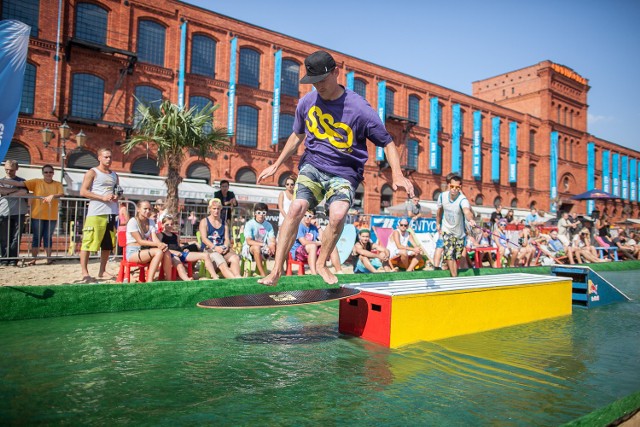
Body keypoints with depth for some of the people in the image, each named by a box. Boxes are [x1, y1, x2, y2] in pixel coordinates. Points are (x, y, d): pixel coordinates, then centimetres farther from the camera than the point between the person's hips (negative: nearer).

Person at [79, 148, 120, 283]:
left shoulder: (114, 175, 19)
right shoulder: (92, 173, 1)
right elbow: (83, 191, -6)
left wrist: (117, 197, 1)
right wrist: (102, 197, -16)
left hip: (111, 212, 6)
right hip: (96, 213, -6)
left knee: (108, 244, 9)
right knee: (88, 242, -5)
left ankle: (102, 271, 18)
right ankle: (84, 272, 1)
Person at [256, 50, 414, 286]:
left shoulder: (359, 107, -13)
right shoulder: (306, 102, 0)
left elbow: (387, 142, -6)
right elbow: (297, 135, 18)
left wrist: (397, 175, -21)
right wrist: (276, 165, 20)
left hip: (344, 172, -2)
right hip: (312, 165, 3)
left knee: (338, 215, -27)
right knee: (296, 208, -21)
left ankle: (321, 263, 0)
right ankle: (276, 271, -13)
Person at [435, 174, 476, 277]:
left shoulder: (462, 200, -29)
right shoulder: (442, 196, -16)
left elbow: (467, 211, -51)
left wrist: (470, 219, -72)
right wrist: (438, 223, 13)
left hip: (459, 233, -1)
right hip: (447, 230, 1)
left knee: (456, 257, 12)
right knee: (449, 255, -15)